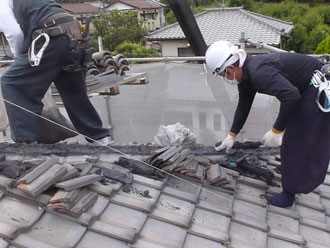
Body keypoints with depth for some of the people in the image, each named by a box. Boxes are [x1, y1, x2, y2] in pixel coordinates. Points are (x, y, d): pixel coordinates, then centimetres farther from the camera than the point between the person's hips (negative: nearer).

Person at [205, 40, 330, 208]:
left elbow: (291, 96, -42)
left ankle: (289, 195, 5)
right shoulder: (245, 75, 1)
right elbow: (243, 108, 12)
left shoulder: (259, 72, -32)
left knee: (295, 140, -7)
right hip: (303, 89, 10)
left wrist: (276, 131, -33)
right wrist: (231, 137, 17)